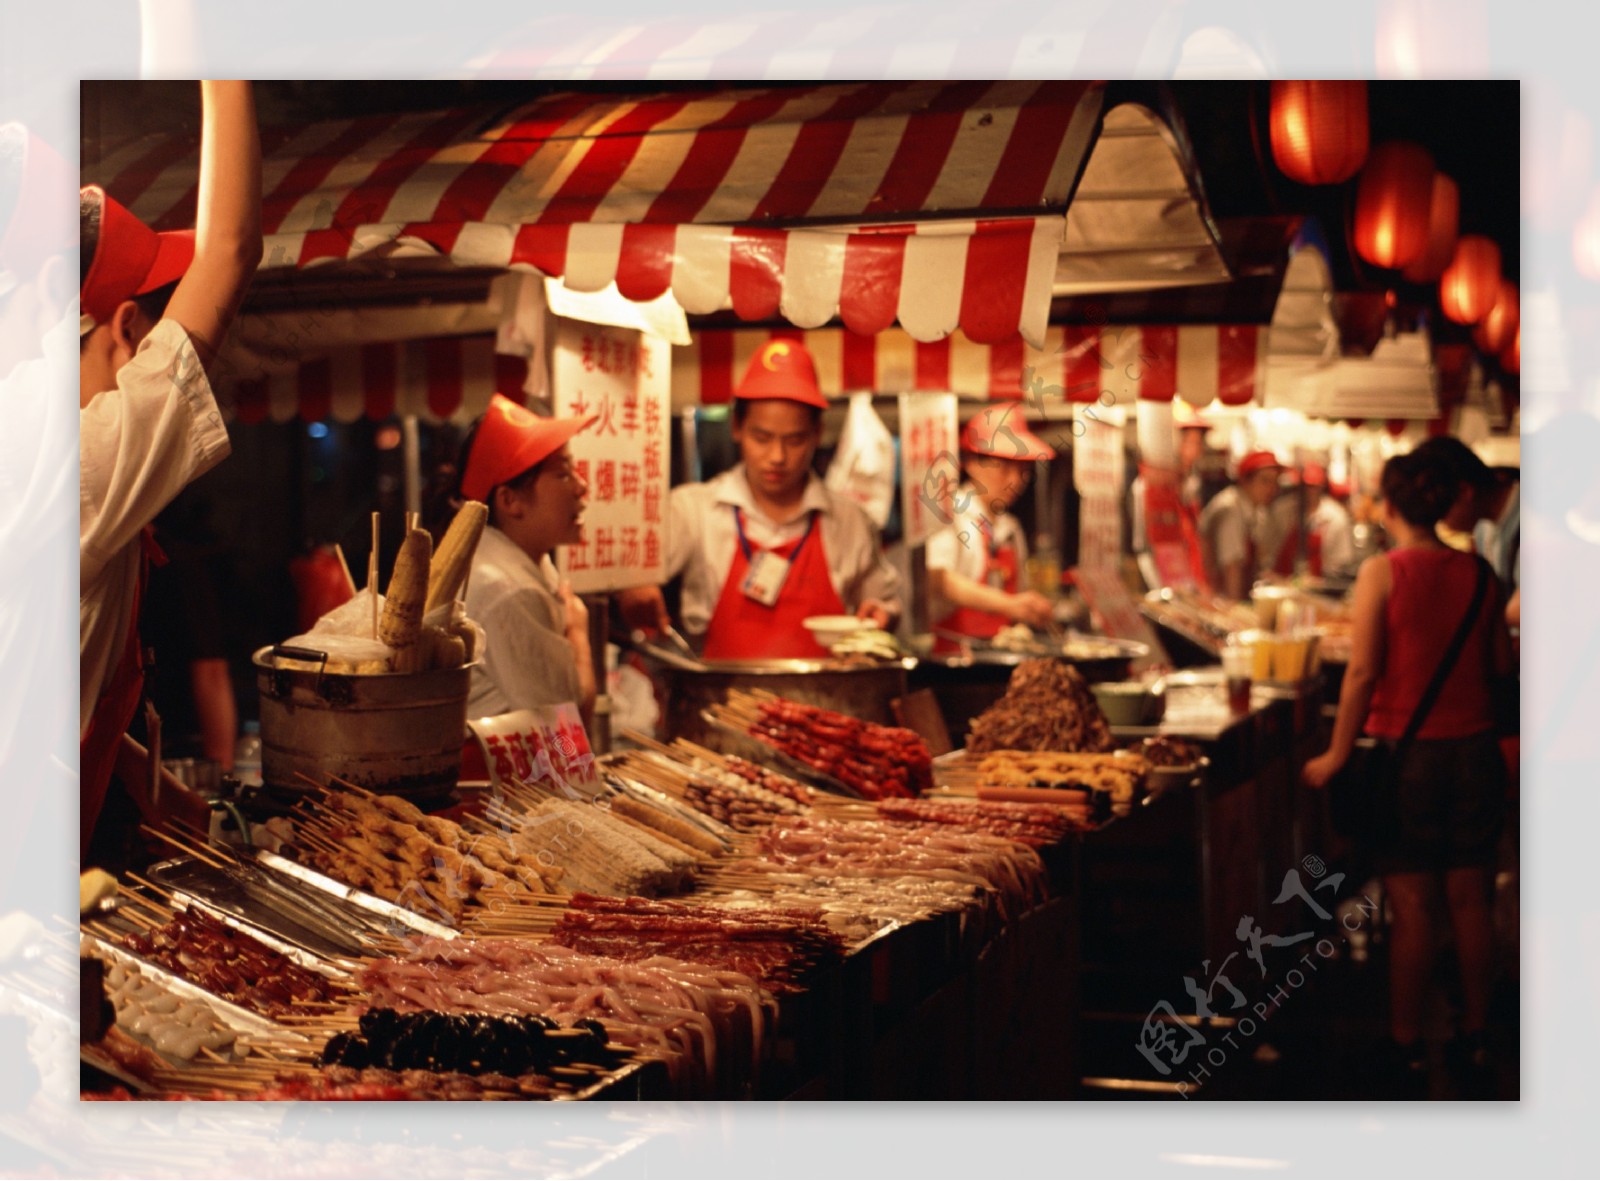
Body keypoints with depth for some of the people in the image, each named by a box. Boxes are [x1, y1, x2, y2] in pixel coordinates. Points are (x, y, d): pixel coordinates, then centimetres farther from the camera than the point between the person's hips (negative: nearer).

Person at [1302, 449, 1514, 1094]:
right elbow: (1502, 664, 8)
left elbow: (1363, 671, -14)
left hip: (1406, 747, -4)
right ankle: (1474, 1034, 21)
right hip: (1473, 747, 4)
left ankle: (1406, 1041, 11)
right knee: (1470, 900, 12)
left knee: (1410, 905, 3)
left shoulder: (1383, 571, -11)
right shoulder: (1478, 572, 1)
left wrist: (1336, 755, -8)